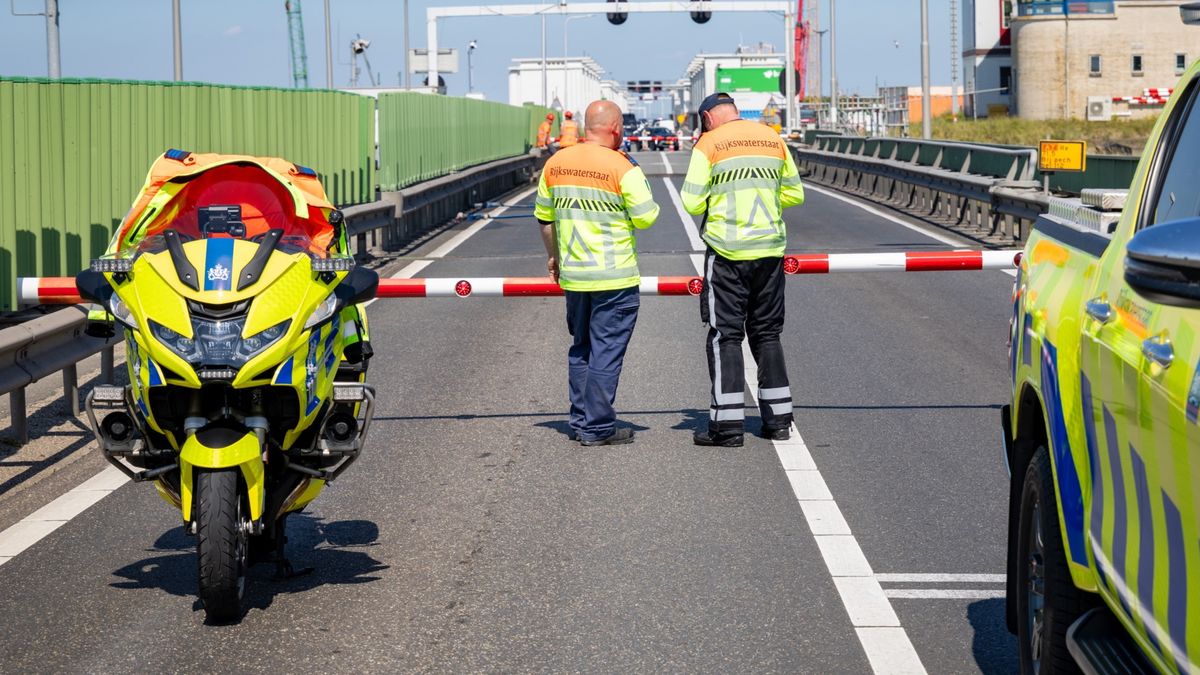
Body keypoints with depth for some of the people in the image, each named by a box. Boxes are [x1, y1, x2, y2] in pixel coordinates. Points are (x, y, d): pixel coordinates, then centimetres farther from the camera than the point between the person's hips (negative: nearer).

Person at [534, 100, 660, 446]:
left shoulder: (556, 163, 5)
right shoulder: (623, 168, -13)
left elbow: (544, 216, 14)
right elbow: (646, 217, -12)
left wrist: (553, 256, 27)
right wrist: (641, 189, 8)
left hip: (572, 275, 6)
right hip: (614, 276, -6)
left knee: (581, 349, 17)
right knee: (606, 351, 0)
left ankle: (580, 421, 22)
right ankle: (597, 428, 2)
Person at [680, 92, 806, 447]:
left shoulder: (709, 144, -6)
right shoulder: (773, 139, 8)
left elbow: (692, 203, -9)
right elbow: (794, 194, 14)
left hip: (727, 251, -4)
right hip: (770, 249, 4)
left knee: (725, 335, 1)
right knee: (767, 332, 14)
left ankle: (727, 424, -2)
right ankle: (778, 418, 16)